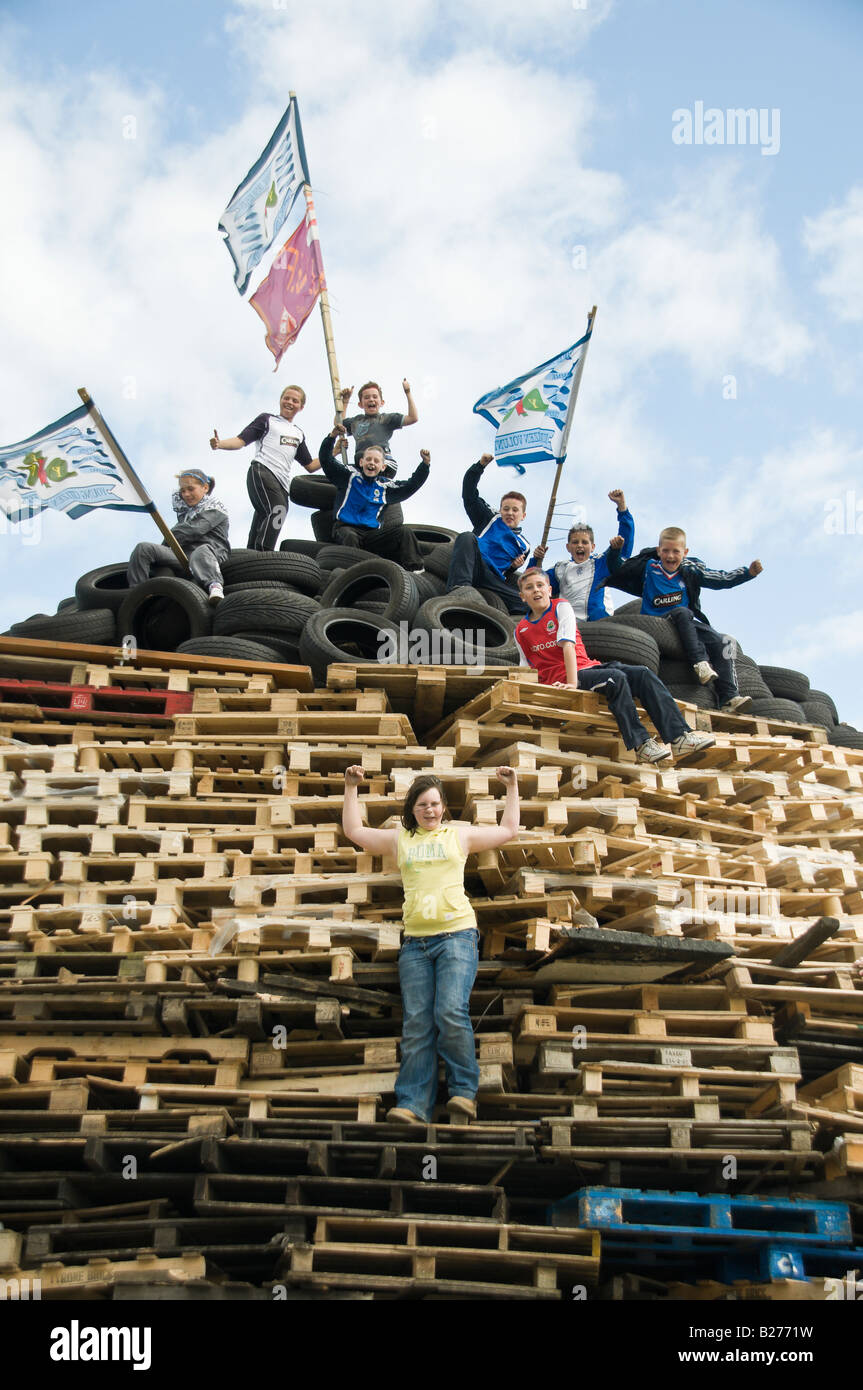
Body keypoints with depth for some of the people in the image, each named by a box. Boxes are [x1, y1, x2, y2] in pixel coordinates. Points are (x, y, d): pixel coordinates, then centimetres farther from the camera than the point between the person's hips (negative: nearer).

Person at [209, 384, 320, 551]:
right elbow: (241, 440, 5)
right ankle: (263, 552, -43)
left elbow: (310, 466, 30)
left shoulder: (299, 434, 30)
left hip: (282, 483, 6)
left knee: (264, 521, -6)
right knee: (278, 511, -31)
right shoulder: (267, 420, 15)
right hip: (262, 472, -6)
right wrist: (220, 444, -14)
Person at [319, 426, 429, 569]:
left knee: (404, 533, -14)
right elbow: (326, 460, 0)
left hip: (371, 534, 4)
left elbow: (411, 486, 19)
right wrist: (332, 437, -17)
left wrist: (425, 464, 9)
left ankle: (415, 571, -21)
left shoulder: (384, 486, 19)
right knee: (349, 537, -40)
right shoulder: (350, 476, 9)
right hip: (346, 528, -4)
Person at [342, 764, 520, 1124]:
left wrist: (512, 788, 20)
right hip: (415, 942, 3)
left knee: (450, 1012, -19)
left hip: (457, 935, -2)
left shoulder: (460, 834, 14)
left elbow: (508, 830, 21)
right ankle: (413, 1105, -6)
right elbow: (354, 830, 26)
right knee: (416, 1024, -3)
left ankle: (464, 1091, -6)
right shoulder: (399, 839, 18)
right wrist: (351, 788, 23)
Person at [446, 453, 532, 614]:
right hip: (472, 564, -2)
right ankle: (459, 587, -56)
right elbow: (469, 494, 18)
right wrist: (481, 465, 7)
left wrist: (514, 567, 9)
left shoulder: (523, 546, 30)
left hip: (493, 579, 2)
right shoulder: (491, 519, 26)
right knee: (467, 537, -38)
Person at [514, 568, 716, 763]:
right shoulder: (521, 630, 8)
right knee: (616, 678, -32)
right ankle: (641, 745, -37)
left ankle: (679, 736, -29)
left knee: (643, 674, -21)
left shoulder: (561, 607, 4)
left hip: (586, 666, 3)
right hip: (560, 677, -3)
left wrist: (573, 682, -23)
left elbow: (567, 644, -10)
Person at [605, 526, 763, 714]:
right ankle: (700, 662, -43)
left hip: (687, 624, 3)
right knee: (682, 612, -36)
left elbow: (722, 579, 5)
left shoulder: (691, 571, 9)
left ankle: (729, 699, -25)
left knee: (722, 643, -19)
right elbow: (618, 569, 5)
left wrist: (749, 572, -5)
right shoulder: (647, 568, 4)